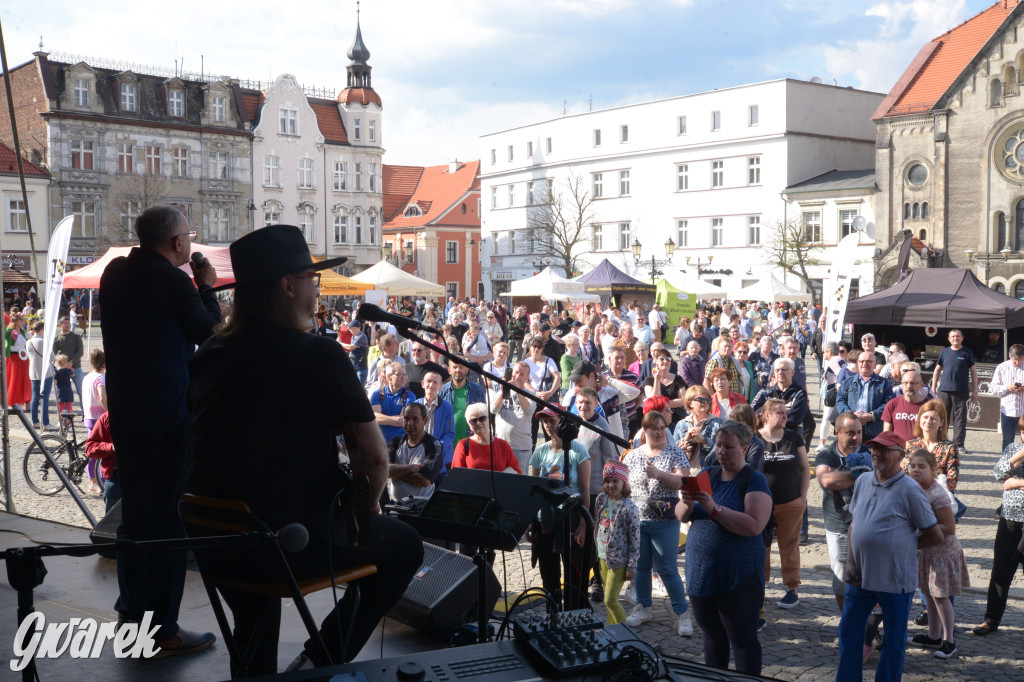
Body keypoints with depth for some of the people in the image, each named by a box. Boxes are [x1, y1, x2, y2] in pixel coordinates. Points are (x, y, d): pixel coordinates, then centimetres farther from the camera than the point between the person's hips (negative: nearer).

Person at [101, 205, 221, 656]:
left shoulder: (115, 272, 6)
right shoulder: (172, 280, -16)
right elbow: (210, 332, -7)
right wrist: (206, 286, 6)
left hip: (124, 411, 8)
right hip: (167, 413, -8)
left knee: (134, 511, 19)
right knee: (168, 517, -1)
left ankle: (131, 608, 31)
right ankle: (163, 628, 4)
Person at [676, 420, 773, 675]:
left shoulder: (754, 480, -8)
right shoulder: (707, 476, 9)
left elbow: (754, 525, -21)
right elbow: (681, 516, 7)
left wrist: (714, 509, -26)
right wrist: (687, 503, -15)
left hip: (738, 576, -6)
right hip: (701, 572, 6)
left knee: (742, 638, 3)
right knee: (712, 635, 17)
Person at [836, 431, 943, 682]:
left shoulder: (909, 490, -13)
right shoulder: (863, 482, 4)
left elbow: (935, 536, -8)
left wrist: (903, 546, -1)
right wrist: (850, 562, 3)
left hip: (895, 579, -6)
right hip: (861, 575, 6)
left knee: (894, 640, 10)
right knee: (849, 630, 15)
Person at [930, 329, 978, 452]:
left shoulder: (967, 353, 6)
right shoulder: (944, 352, 10)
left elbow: (973, 371, 8)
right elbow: (937, 370, 16)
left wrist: (975, 390, 3)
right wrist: (933, 387, 10)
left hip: (961, 391, -1)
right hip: (944, 390, 1)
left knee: (960, 418, -1)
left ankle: (959, 444, 4)